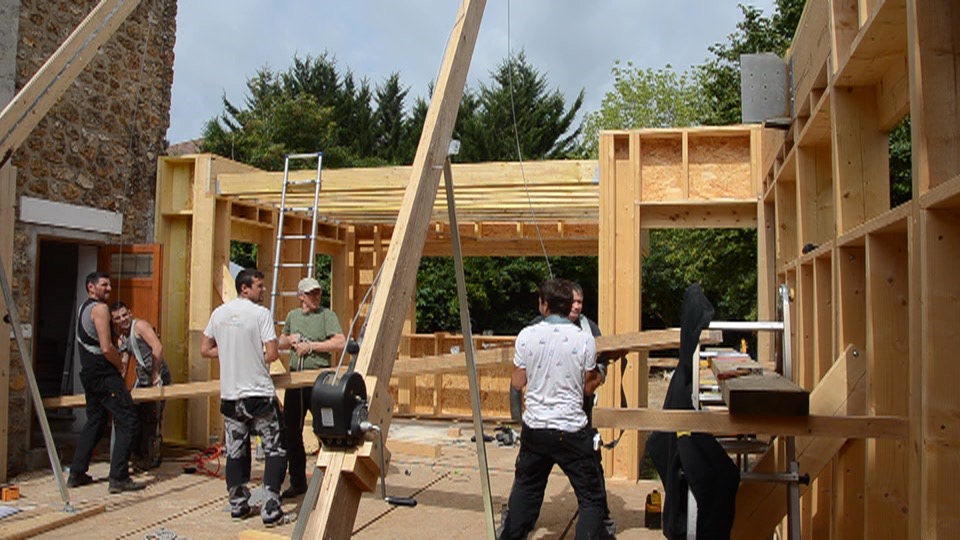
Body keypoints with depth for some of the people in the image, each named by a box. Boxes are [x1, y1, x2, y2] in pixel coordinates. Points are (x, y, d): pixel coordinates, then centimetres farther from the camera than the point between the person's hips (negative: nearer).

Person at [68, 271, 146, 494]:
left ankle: (76, 473, 23)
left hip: (89, 373, 10)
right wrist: (120, 365, -5)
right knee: (127, 421, -8)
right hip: (105, 374, -10)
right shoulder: (100, 308, -14)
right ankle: (119, 478, -10)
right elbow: (106, 348, -21)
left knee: (94, 421, 19)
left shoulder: (83, 307, 17)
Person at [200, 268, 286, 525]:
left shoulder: (218, 313, 5)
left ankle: (238, 504, 23)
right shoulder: (261, 314, -12)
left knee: (235, 452, 15)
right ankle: (270, 507, -1)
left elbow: (205, 350, 11)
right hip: (259, 394, -5)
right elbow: (271, 354, -15)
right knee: (275, 450, 3)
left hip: (230, 395, 6)